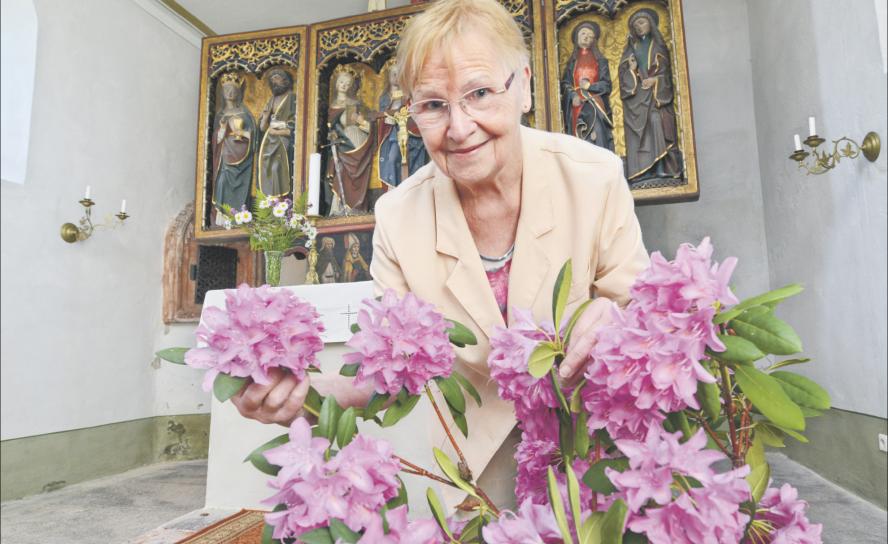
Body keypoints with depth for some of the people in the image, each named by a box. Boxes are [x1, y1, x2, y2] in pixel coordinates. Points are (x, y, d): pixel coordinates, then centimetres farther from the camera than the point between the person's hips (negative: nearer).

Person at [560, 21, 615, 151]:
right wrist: (573, 95, -11)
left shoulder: (600, 61, 11)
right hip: (577, 108, 2)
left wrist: (589, 86, -12)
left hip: (596, 107, -1)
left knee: (597, 141, -11)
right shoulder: (572, 62, 16)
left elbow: (606, 84, 3)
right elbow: (565, 83, 7)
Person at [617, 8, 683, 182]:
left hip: (656, 93, -2)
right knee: (638, 130, -7)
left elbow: (667, 69, 4)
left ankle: (662, 168, -17)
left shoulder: (658, 44, 12)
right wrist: (631, 70, -10)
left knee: (657, 122, -18)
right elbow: (622, 70, 11)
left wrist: (655, 79, -14)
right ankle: (642, 170, -10)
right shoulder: (630, 47, 18)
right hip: (635, 94, 2)